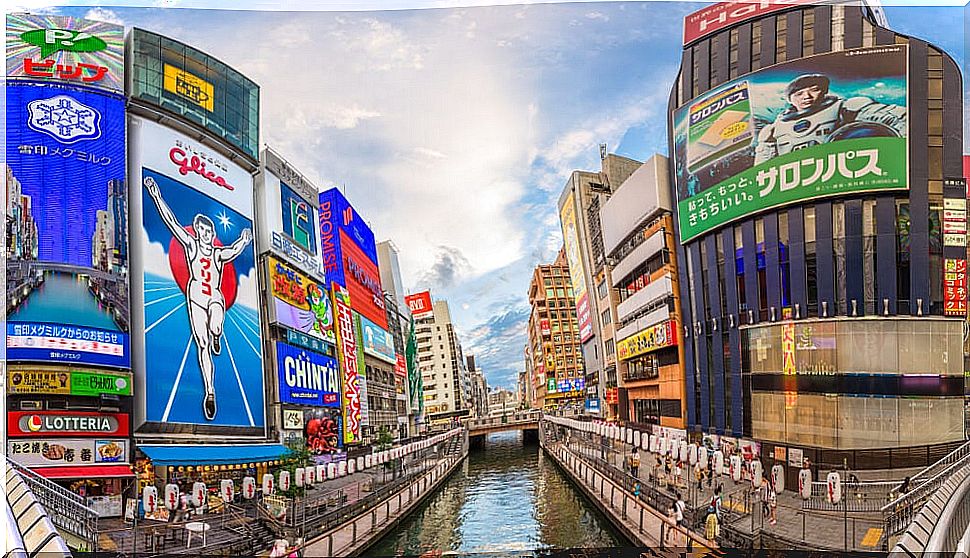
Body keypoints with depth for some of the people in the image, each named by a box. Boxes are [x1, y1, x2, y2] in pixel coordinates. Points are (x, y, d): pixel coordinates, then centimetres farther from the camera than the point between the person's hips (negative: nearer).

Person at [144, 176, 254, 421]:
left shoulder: (219, 253, 15)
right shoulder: (190, 244, 10)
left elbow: (234, 251, 2)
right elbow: (171, 222, 5)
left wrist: (244, 240, -11)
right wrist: (157, 196, 1)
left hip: (216, 297, 0)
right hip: (196, 295, 0)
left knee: (215, 328, -32)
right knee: (202, 344, -6)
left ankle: (216, 336, 8)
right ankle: (210, 392, -2)